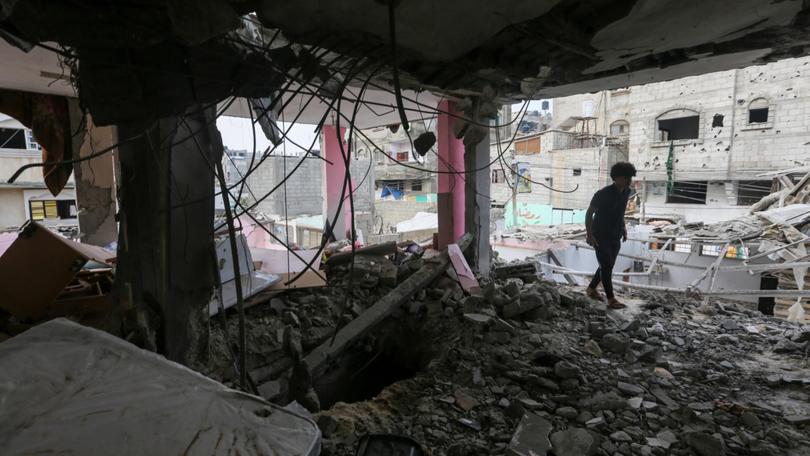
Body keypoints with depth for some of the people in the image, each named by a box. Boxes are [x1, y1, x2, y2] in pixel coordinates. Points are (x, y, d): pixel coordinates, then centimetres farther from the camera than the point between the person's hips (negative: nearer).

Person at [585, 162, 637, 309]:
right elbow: (589, 213, -16)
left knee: (608, 266, 13)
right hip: (600, 237, -7)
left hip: (615, 238, 7)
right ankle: (611, 299, 1)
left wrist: (623, 228, 10)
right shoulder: (603, 194, -22)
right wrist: (589, 235, -21)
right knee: (606, 266, -7)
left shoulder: (626, 192, -2)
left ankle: (591, 289, 31)